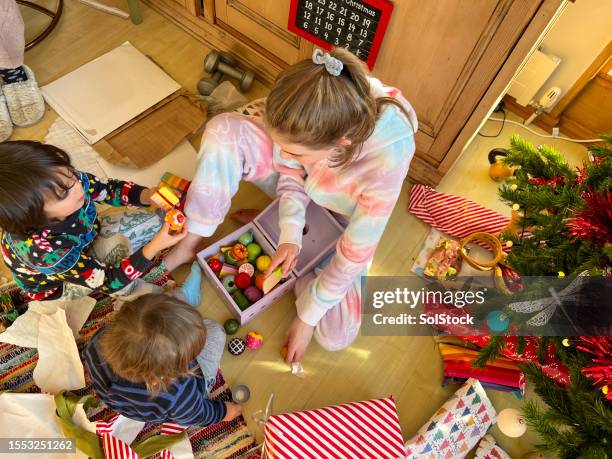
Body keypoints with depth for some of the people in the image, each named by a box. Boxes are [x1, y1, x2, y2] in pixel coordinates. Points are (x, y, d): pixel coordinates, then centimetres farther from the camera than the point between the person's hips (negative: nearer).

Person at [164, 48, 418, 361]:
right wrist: (290, 232, -25)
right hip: (302, 183, 2)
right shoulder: (312, 113, -32)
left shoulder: (386, 159, -41)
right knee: (223, 131, -24)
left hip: (342, 217, -1)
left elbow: (356, 254, -28)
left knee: (336, 337, -13)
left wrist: (306, 317, -18)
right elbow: (291, 169, -11)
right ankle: (189, 243, -8)